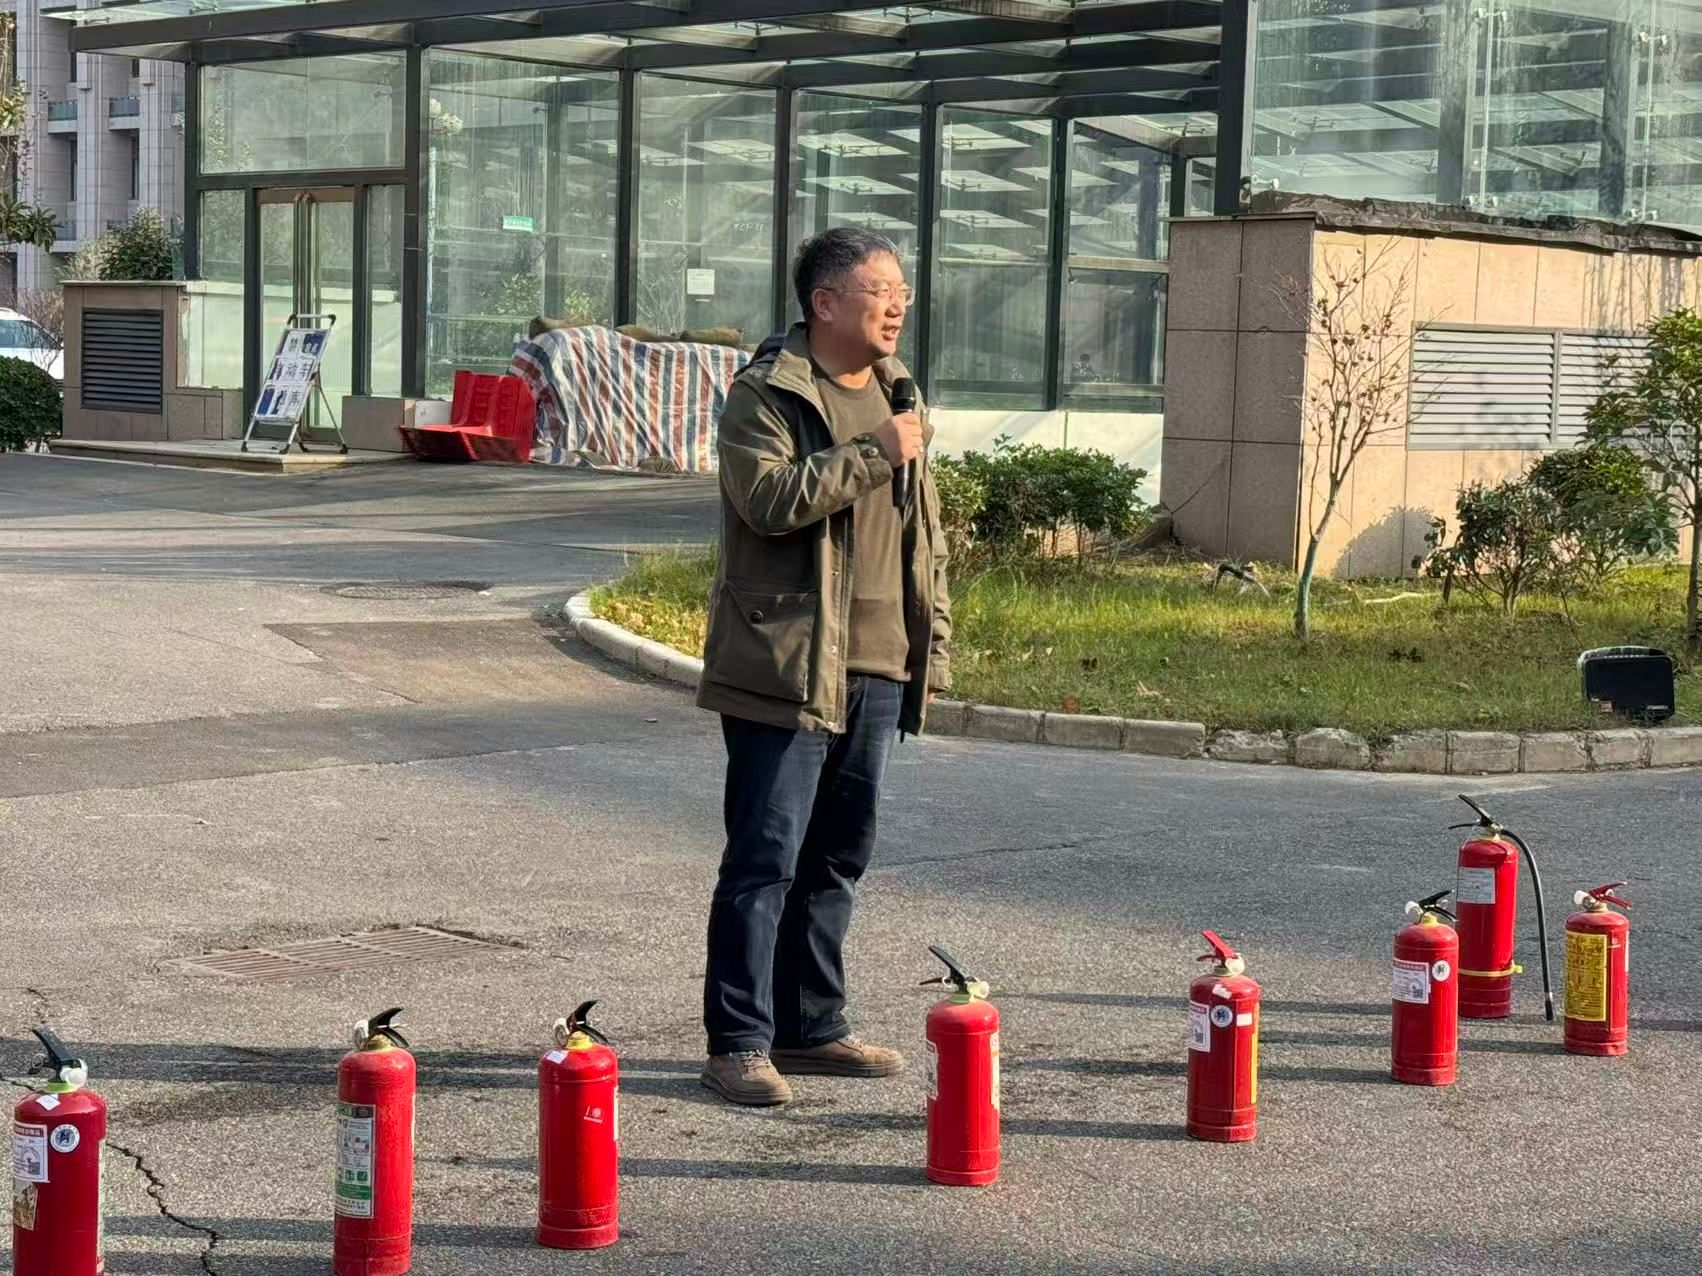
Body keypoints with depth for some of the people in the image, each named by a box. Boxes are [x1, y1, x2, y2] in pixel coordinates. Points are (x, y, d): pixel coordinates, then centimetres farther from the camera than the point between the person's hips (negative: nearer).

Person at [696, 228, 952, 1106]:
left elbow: (924, 530, 22)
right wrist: (875, 453, -20)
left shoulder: (894, 393, 17)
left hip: (876, 669, 7)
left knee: (837, 859, 13)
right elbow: (771, 497, -24)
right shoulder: (764, 395, -7)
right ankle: (739, 1043, -1)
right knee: (764, 860, -6)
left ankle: (811, 1026, 24)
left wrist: (932, 642, 18)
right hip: (785, 667, -7)